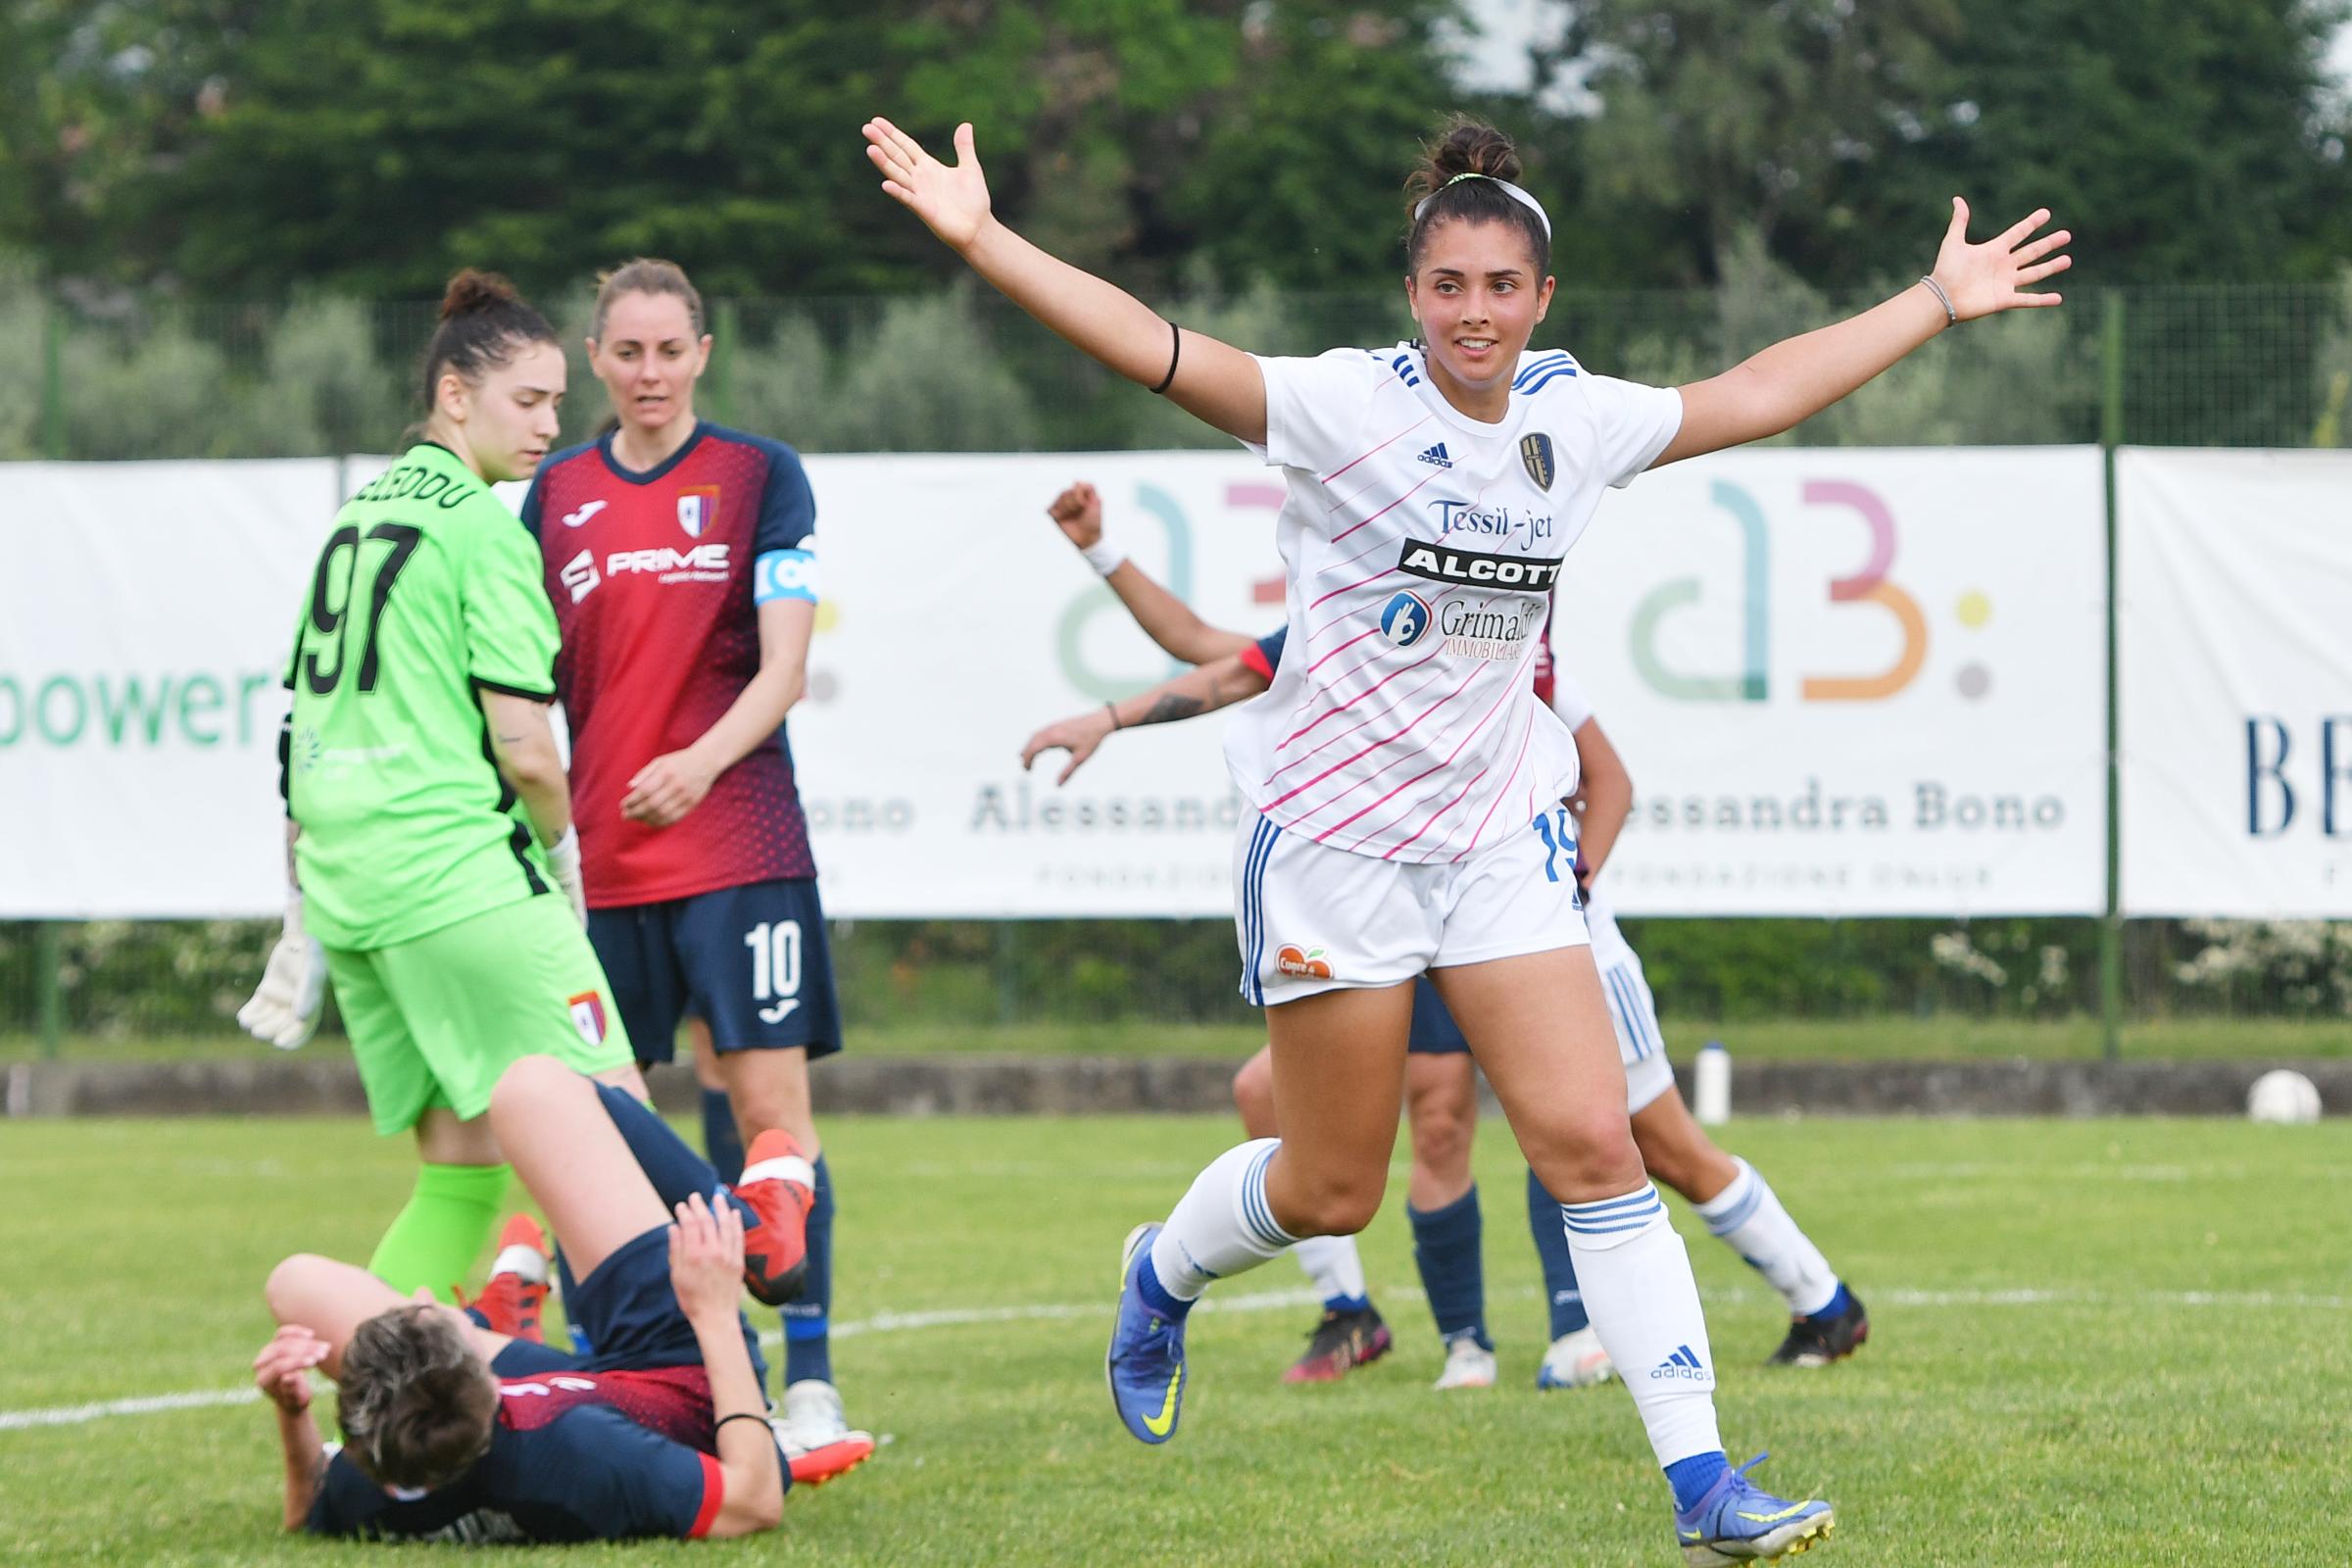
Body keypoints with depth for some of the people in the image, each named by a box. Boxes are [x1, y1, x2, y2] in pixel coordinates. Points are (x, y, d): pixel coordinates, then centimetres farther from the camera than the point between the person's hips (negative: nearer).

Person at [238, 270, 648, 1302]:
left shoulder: (352, 522, 18)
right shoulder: (485, 529, -6)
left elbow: (303, 735, 19)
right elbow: (522, 746, -12)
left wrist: (304, 921, 23)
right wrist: (565, 856, 7)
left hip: (344, 875, 8)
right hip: (459, 869, -8)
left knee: (462, 1175, 11)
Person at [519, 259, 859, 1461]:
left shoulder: (760, 475, 1)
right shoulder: (557, 495, 10)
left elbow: (784, 667, -6)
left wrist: (702, 760, -22)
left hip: (737, 849, -3)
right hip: (597, 857, 3)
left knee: (766, 1107, -8)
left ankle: (808, 1381, -6)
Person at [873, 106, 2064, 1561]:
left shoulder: (1580, 419, 3)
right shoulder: (1349, 406, -13)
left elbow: (1755, 394, 17)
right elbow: (1159, 351, -23)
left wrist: (1938, 301, 22)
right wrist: (981, 240, -35)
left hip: (1501, 837, 4)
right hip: (1336, 834, -4)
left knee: (1594, 1141, -8)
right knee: (1332, 1192, 5)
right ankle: (1165, 1271, 39)